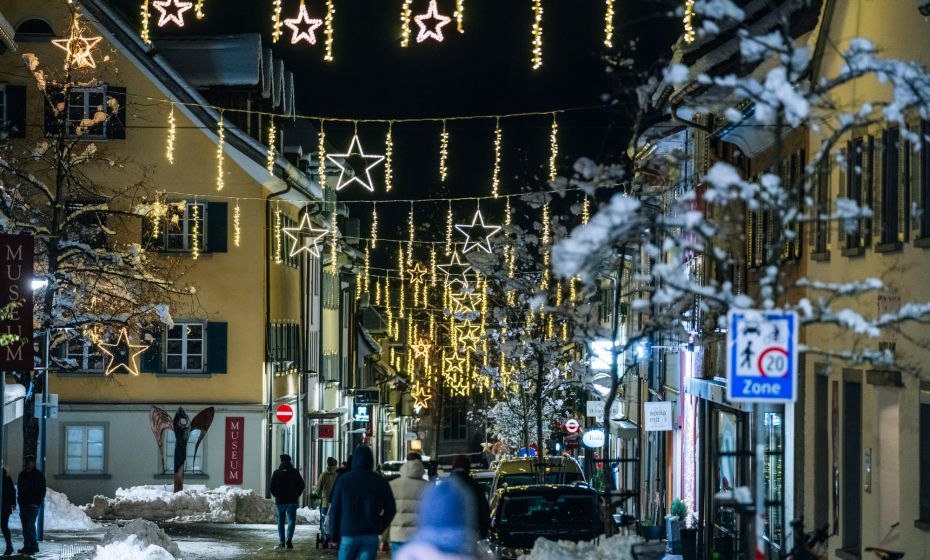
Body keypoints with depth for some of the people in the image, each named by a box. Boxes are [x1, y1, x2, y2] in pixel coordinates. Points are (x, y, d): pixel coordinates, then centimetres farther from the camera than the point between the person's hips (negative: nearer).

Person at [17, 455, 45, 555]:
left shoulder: (38, 475, -4)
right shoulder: (22, 474, 12)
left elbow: (42, 491, -4)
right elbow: (19, 489, 19)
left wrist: (36, 502, -12)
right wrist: (20, 501, 6)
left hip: (33, 505, -6)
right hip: (23, 504, 6)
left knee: (30, 525, -13)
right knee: (25, 526, 7)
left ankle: (33, 546, -11)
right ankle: (27, 546, 11)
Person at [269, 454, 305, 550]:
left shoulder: (277, 473, -2)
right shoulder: (295, 472, -1)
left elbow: (272, 487, -2)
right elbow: (301, 485, 2)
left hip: (280, 500, 0)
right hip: (292, 501, 0)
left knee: (280, 521, 11)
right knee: (291, 520, 0)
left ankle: (281, 542, 9)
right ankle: (289, 539, -19)